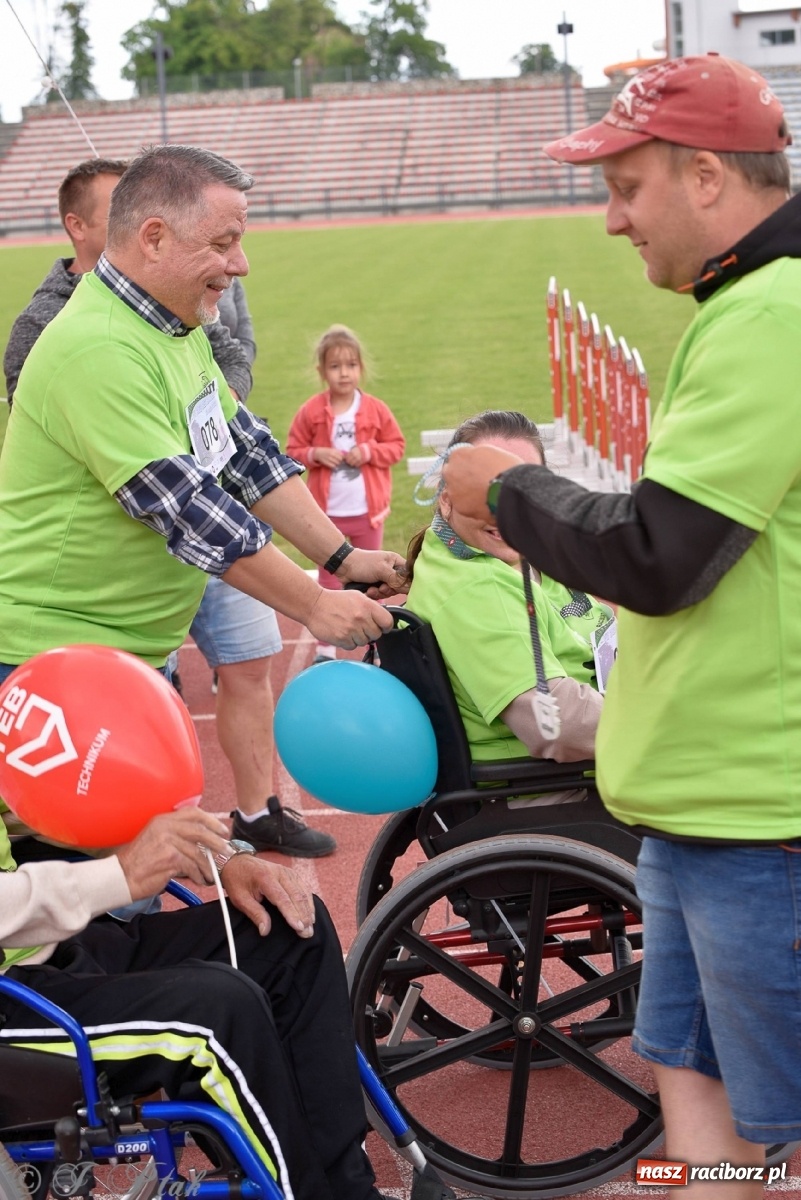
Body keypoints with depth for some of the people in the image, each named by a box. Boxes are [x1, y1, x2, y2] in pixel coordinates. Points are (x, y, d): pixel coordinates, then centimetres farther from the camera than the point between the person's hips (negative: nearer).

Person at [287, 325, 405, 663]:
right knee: (329, 578, 7)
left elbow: (396, 445, 3)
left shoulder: (375, 410, -4)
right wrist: (316, 454, -18)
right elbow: (293, 450, 1)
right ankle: (326, 647, 12)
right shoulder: (311, 412, -7)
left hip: (368, 510, 1)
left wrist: (369, 452, -14)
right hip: (327, 511, -1)